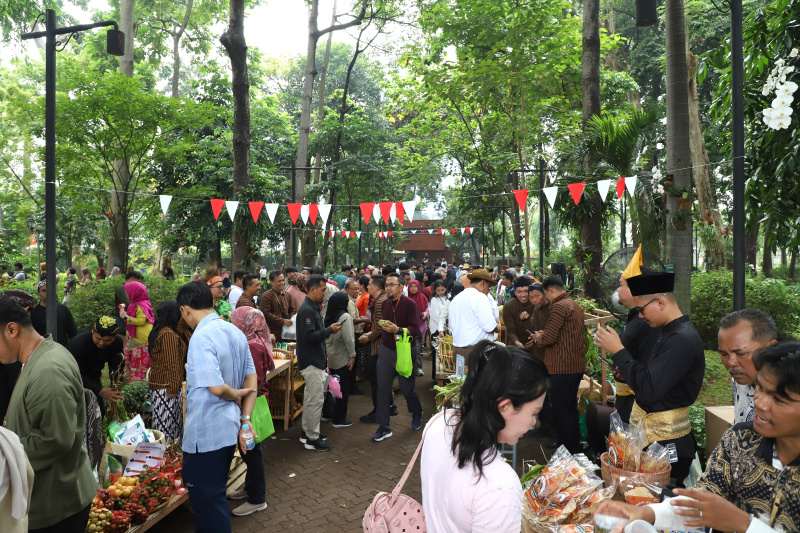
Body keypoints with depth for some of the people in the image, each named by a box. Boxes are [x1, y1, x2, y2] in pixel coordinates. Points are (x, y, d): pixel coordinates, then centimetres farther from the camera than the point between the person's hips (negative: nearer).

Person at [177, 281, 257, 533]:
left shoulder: (201, 337, -21)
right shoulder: (235, 331, 4)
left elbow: (216, 387, -28)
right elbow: (251, 380, 5)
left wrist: (235, 395, -8)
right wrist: (245, 420, 3)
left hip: (206, 432, -8)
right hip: (229, 427, 8)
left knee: (205, 496, 9)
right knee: (214, 493, 24)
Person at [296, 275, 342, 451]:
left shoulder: (313, 307, 14)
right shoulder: (307, 310, -19)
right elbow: (309, 337, -26)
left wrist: (324, 356, 20)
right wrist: (330, 329, -18)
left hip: (315, 360, 11)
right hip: (311, 363, -11)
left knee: (310, 398, 18)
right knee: (315, 400, -4)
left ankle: (307, 432, 29)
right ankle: (312, 439, 7)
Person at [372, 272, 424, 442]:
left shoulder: (409, 304, -13)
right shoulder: (385, 304, 5)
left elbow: (415, 329, -20)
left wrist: (397, 329, -32)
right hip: (386, 350, 5)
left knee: (407, 388, 7)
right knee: (382, 388, 2)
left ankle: (417, 415, 38)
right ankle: (384, 428, 13)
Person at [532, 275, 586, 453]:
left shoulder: (559, 306, -16)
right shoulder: (575, 305, 15)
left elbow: (549, 338, -21)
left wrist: (539, 337, 0)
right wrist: (545, 335, 13)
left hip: (563, 368, -10)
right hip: (577, 365, 10)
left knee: (561, 412, 0)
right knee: (570, 409, 20)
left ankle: (568, 452, 8)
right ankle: (575, 447, 31)